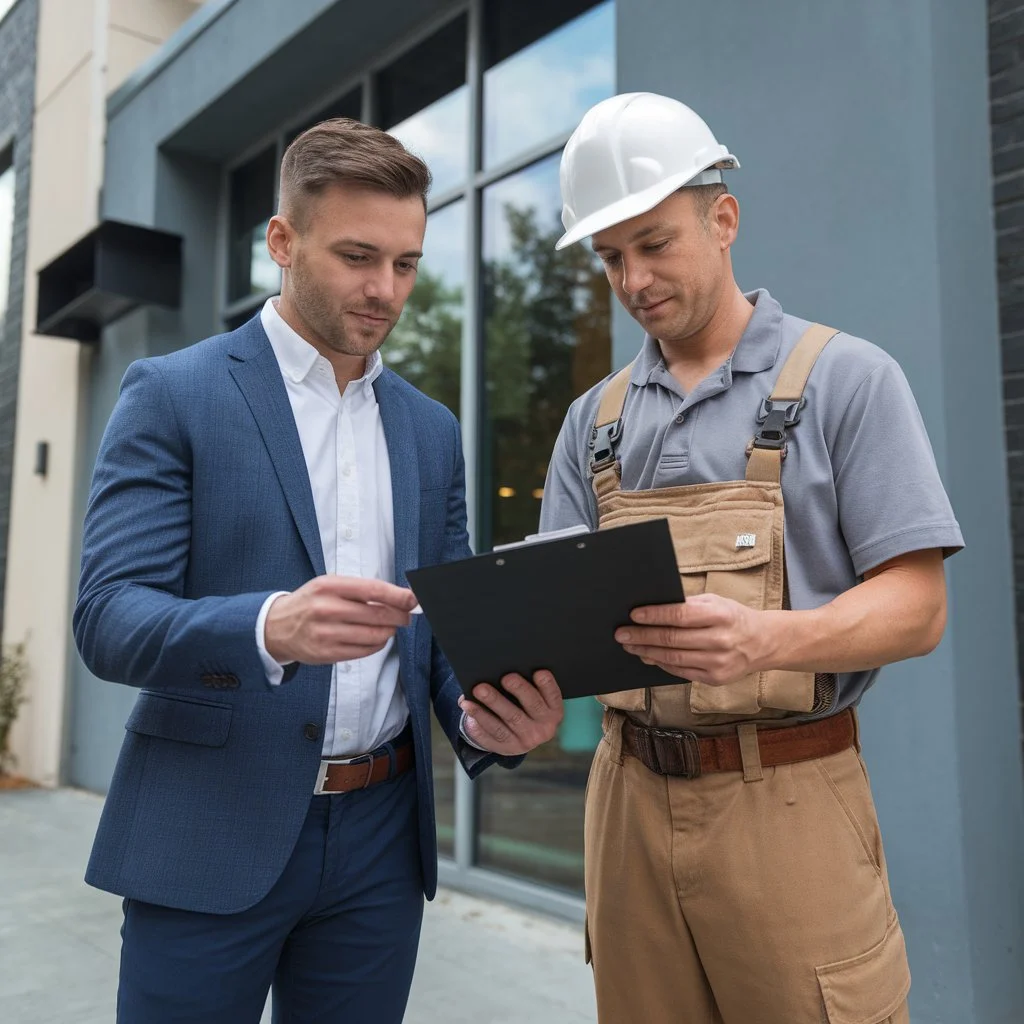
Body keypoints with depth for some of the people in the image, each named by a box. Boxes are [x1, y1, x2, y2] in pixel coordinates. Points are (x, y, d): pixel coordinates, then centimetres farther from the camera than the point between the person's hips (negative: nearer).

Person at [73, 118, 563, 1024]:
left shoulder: (431, 429, 9)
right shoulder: (173, 395, -5)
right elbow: (108, 618, -12)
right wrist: (270, 627, -32)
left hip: (382, 841, 4)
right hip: (211, 842, -4)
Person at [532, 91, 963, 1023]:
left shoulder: (847, 379, -4)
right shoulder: (595, 419, 9)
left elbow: (917, 607, -9)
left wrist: (766, 640, -28)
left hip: (787, 801, -4)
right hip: (630, 796, 4)